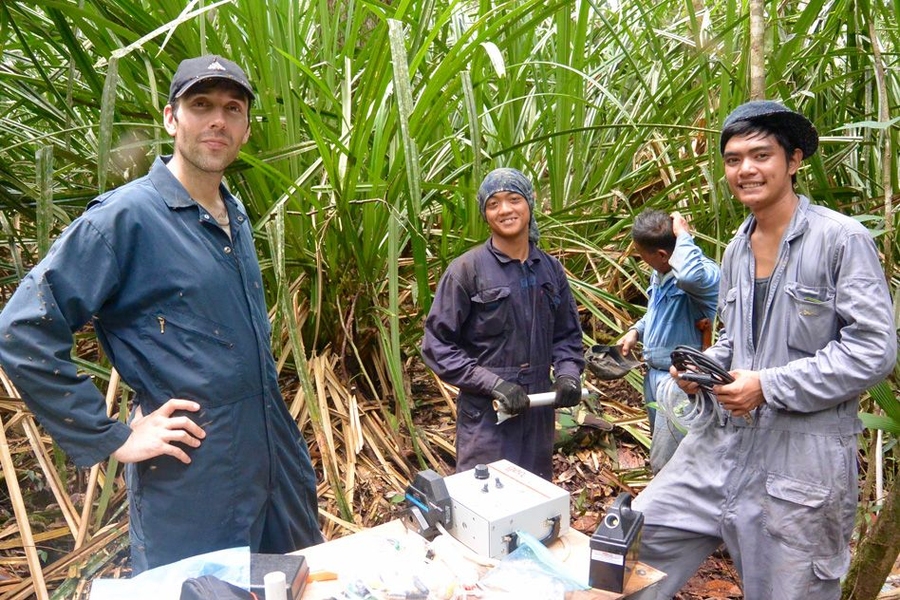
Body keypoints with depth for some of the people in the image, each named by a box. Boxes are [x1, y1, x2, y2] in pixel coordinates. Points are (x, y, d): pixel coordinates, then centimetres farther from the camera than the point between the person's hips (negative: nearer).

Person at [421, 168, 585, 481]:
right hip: (486, 414, -5)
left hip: (539, 410, 5)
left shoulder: (550, 269, 5)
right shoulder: (467, 270, -10)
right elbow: (437, 345, -10)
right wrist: (493, 384, -18)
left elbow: (567, 334, 13)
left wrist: (568, 374, -6)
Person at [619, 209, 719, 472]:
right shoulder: (659, 273, 4)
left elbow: (689, 275, -48)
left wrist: (683, 235, -31)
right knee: (660, 451, 23)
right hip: (655, 373, 9)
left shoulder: (705, 274, -22)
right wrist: (636, 330, 6)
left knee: (665, 463, -6)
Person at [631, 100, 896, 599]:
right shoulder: (737, 249, 11)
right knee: (635, 540, 4)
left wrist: (770, 386, -19)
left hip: (804, 453, -6)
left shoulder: (841, 238, -10)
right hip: (727, 440, 6)